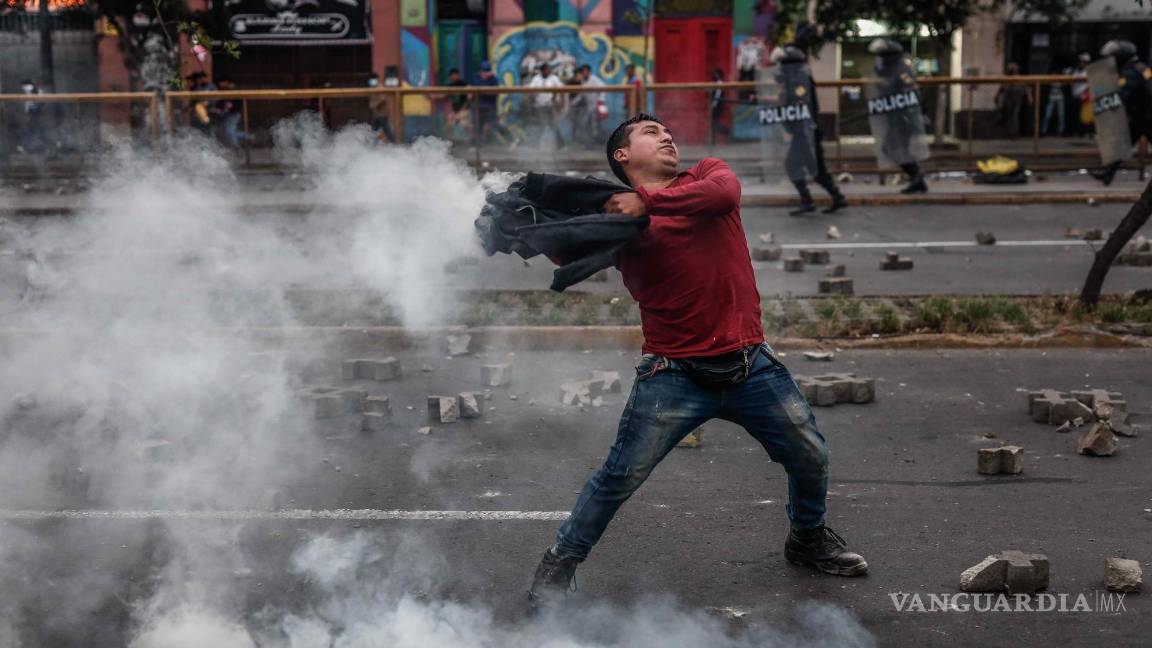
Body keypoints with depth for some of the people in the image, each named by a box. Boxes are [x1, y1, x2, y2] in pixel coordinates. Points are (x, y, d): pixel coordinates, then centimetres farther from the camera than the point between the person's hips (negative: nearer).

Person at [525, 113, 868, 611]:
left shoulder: (707, 176, 7)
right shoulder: (619, 217, 0)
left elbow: (725, 191, -17)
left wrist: (647, 203, -23)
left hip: (751, 364, 3)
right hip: (676, 375, -3)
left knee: (810, 458, 11)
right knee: (621, 476, -6)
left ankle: (808, 538, 40)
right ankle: (558, 566, 12)